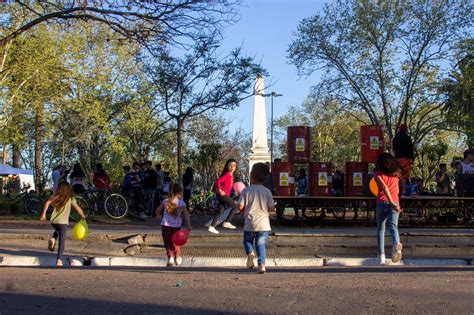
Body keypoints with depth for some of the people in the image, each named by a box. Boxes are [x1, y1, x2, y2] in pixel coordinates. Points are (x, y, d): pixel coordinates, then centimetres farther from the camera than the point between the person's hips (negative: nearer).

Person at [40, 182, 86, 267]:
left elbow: (47, 203, -5)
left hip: (53, 220, 4)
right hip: (63, 221, -4)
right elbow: (77, 208, -5)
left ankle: (53, 239, 6)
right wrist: (83, 216, 6)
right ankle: (59, 260, -12)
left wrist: (43, 214, -4)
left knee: (58, 230, 36)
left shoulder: (55, 196, 9)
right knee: (62, 241, -2)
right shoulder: (70, 198, 2)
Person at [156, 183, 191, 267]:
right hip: (176, 225, -1)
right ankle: (177, 258, 24)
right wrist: (188, 226, -13)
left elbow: (158, 210, 15)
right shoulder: (181, 203, -6)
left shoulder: (166, 201, 2)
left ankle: (170, 257, -9)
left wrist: (158, 216, 35)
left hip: (165, 225, 1)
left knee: (168, 243, 8)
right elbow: (186, 214, -14)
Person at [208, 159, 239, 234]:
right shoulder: (227, 174, -13)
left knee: (221, 211, 10)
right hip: (223, 195, -9)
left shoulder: (231, 175, 14)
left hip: (225, 195, 9)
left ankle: (212, 227, 10)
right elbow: (218, 181, -21)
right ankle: (227, 222, -2)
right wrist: (220, 191, -23)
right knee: (235, 207, -6)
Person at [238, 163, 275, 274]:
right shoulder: (267, 191, 0)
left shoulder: (246, 190, -6)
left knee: (247, 240, 19)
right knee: (261, 244, 8)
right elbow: (272, 208, -2)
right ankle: (261, 264, -6)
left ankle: (250, 252, -11)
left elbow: (240, 206, -8)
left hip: (250, 223, -1)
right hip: (263, 223, 1)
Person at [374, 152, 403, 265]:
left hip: (382, 202, -2)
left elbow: (384, 187, -15)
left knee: (380, 229, 9)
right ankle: (396, 243, -40)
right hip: (395, 202, 2)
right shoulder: (395, 174, 15)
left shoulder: (378, 174, 1)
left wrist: (392, 203, -20)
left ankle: (381, 256, 5)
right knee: (393, 226, -7)